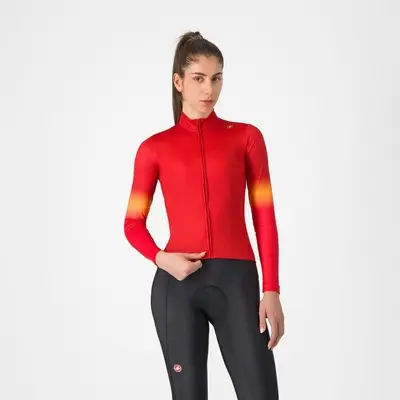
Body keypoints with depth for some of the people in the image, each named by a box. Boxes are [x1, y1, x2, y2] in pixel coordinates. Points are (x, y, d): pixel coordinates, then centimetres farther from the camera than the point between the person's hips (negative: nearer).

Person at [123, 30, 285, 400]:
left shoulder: (246, 136, 7)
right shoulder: (154, 147, 7)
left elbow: (264, 217, 4)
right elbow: (133, 223, 10)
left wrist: (271, 290, -4)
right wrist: (161, 259, -10)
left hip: (236, 280, 0)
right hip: (177, 283, 0)